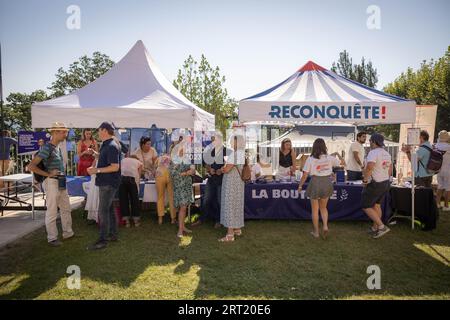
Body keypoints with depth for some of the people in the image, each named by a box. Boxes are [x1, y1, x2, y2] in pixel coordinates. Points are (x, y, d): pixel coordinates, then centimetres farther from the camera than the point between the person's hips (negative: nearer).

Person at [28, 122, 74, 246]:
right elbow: (31, 166, -20)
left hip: (61, 183, 9)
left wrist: (62, 177, 14)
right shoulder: (47, 148, -15)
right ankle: (52, 238, 14)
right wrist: (48, 174, -17)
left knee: (66, 208, 16)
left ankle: (68, 233, 28)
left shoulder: (57, 148, 10)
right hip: (52, 182, -9)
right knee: (52, 212, 2)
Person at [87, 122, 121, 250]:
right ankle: (113, 234, 28)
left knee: (103, 211, -6)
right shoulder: (106, 145, 13)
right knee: (109, 208, 17)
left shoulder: (111, 146, -19)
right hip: (106, 182, 10)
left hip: (108, 183, -10)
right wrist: (95, 169, 16)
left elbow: (115, 167, -24)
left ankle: (102, 240, 1)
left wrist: (97, 170, -21)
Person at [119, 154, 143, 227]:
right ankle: (136, 220, 19)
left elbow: (119, 171, 22)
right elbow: (138, 175, 15)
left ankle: (126, 220, 13)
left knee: (123, 199, 10)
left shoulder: (123, 160, 29)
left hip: (121, 178, 2)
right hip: (132, 179, -1)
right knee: (134, 200, 11)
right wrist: (137, 182, 22)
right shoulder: (139, 163, 23)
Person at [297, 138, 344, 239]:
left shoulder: (310, 159, -9)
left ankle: (316, 232, 19)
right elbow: (342, 162, 14)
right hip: (327, 183, 3)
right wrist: (337, 154, 31)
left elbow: (305, 175, -9)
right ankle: (325, 226, 5)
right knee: (323, 207, 22)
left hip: (315, 183, -3)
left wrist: (300, 186, 3)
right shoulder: (329, 158, -2)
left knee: (315, 209, 11)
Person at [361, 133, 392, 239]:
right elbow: (390, 168, 20)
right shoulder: (386, 153, 11)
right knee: (376, 205, 17)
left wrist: (365, 179, -21)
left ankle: (381, 226, -2)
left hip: (374, 184, -9)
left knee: (366, 206, 1)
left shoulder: (373, 152, -19)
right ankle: (375, 228, 24)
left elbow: (369, 167, -34)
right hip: (385, 183, 9)